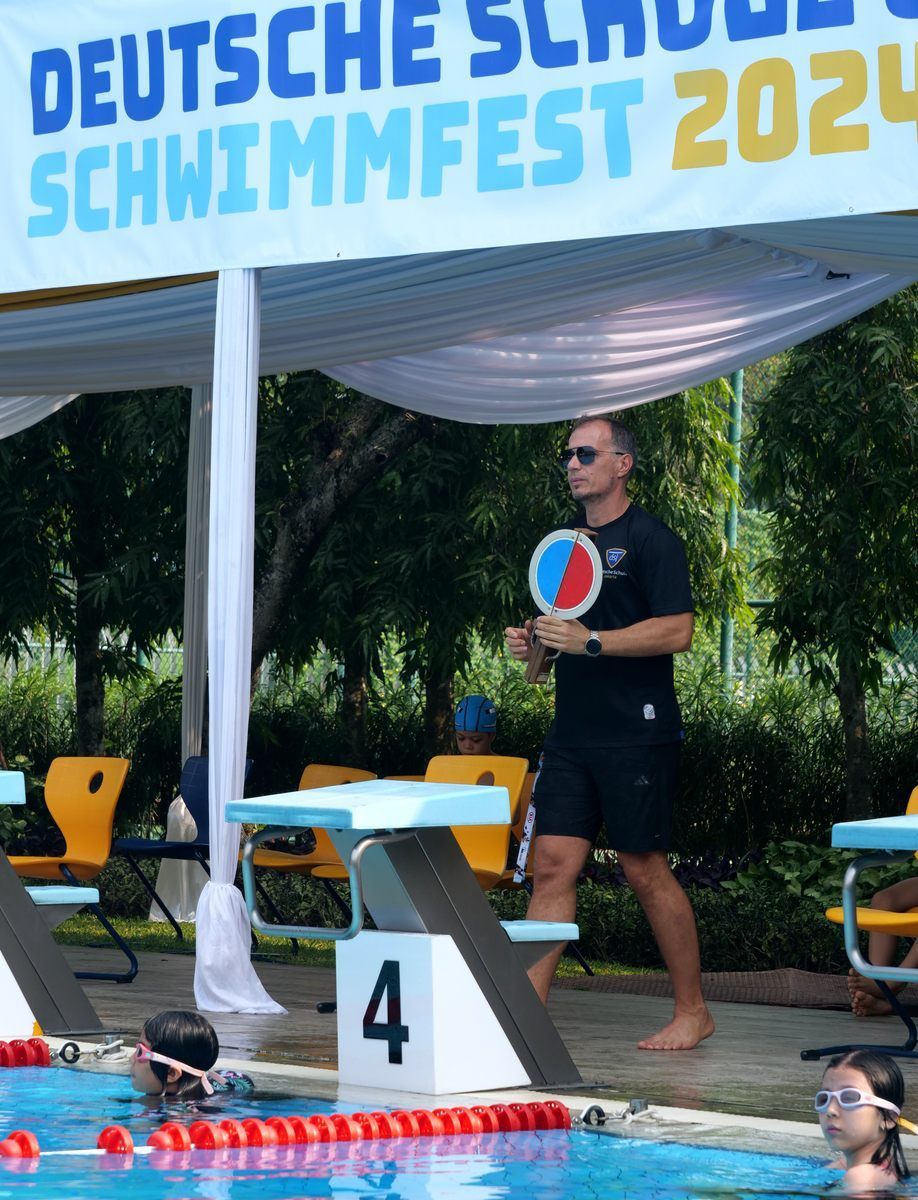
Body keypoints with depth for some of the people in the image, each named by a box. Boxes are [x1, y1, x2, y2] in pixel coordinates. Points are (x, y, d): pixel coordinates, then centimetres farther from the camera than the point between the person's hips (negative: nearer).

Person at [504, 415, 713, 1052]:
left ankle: (693, 1011, 10)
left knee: (646, 871, -2)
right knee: (553, 865, -1)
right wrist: (532, 643, 6)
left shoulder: (651, 539, -6)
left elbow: (677, 631, -16)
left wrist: (589, 641, -19)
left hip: (637, 732, -7)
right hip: (571, 735, 7)